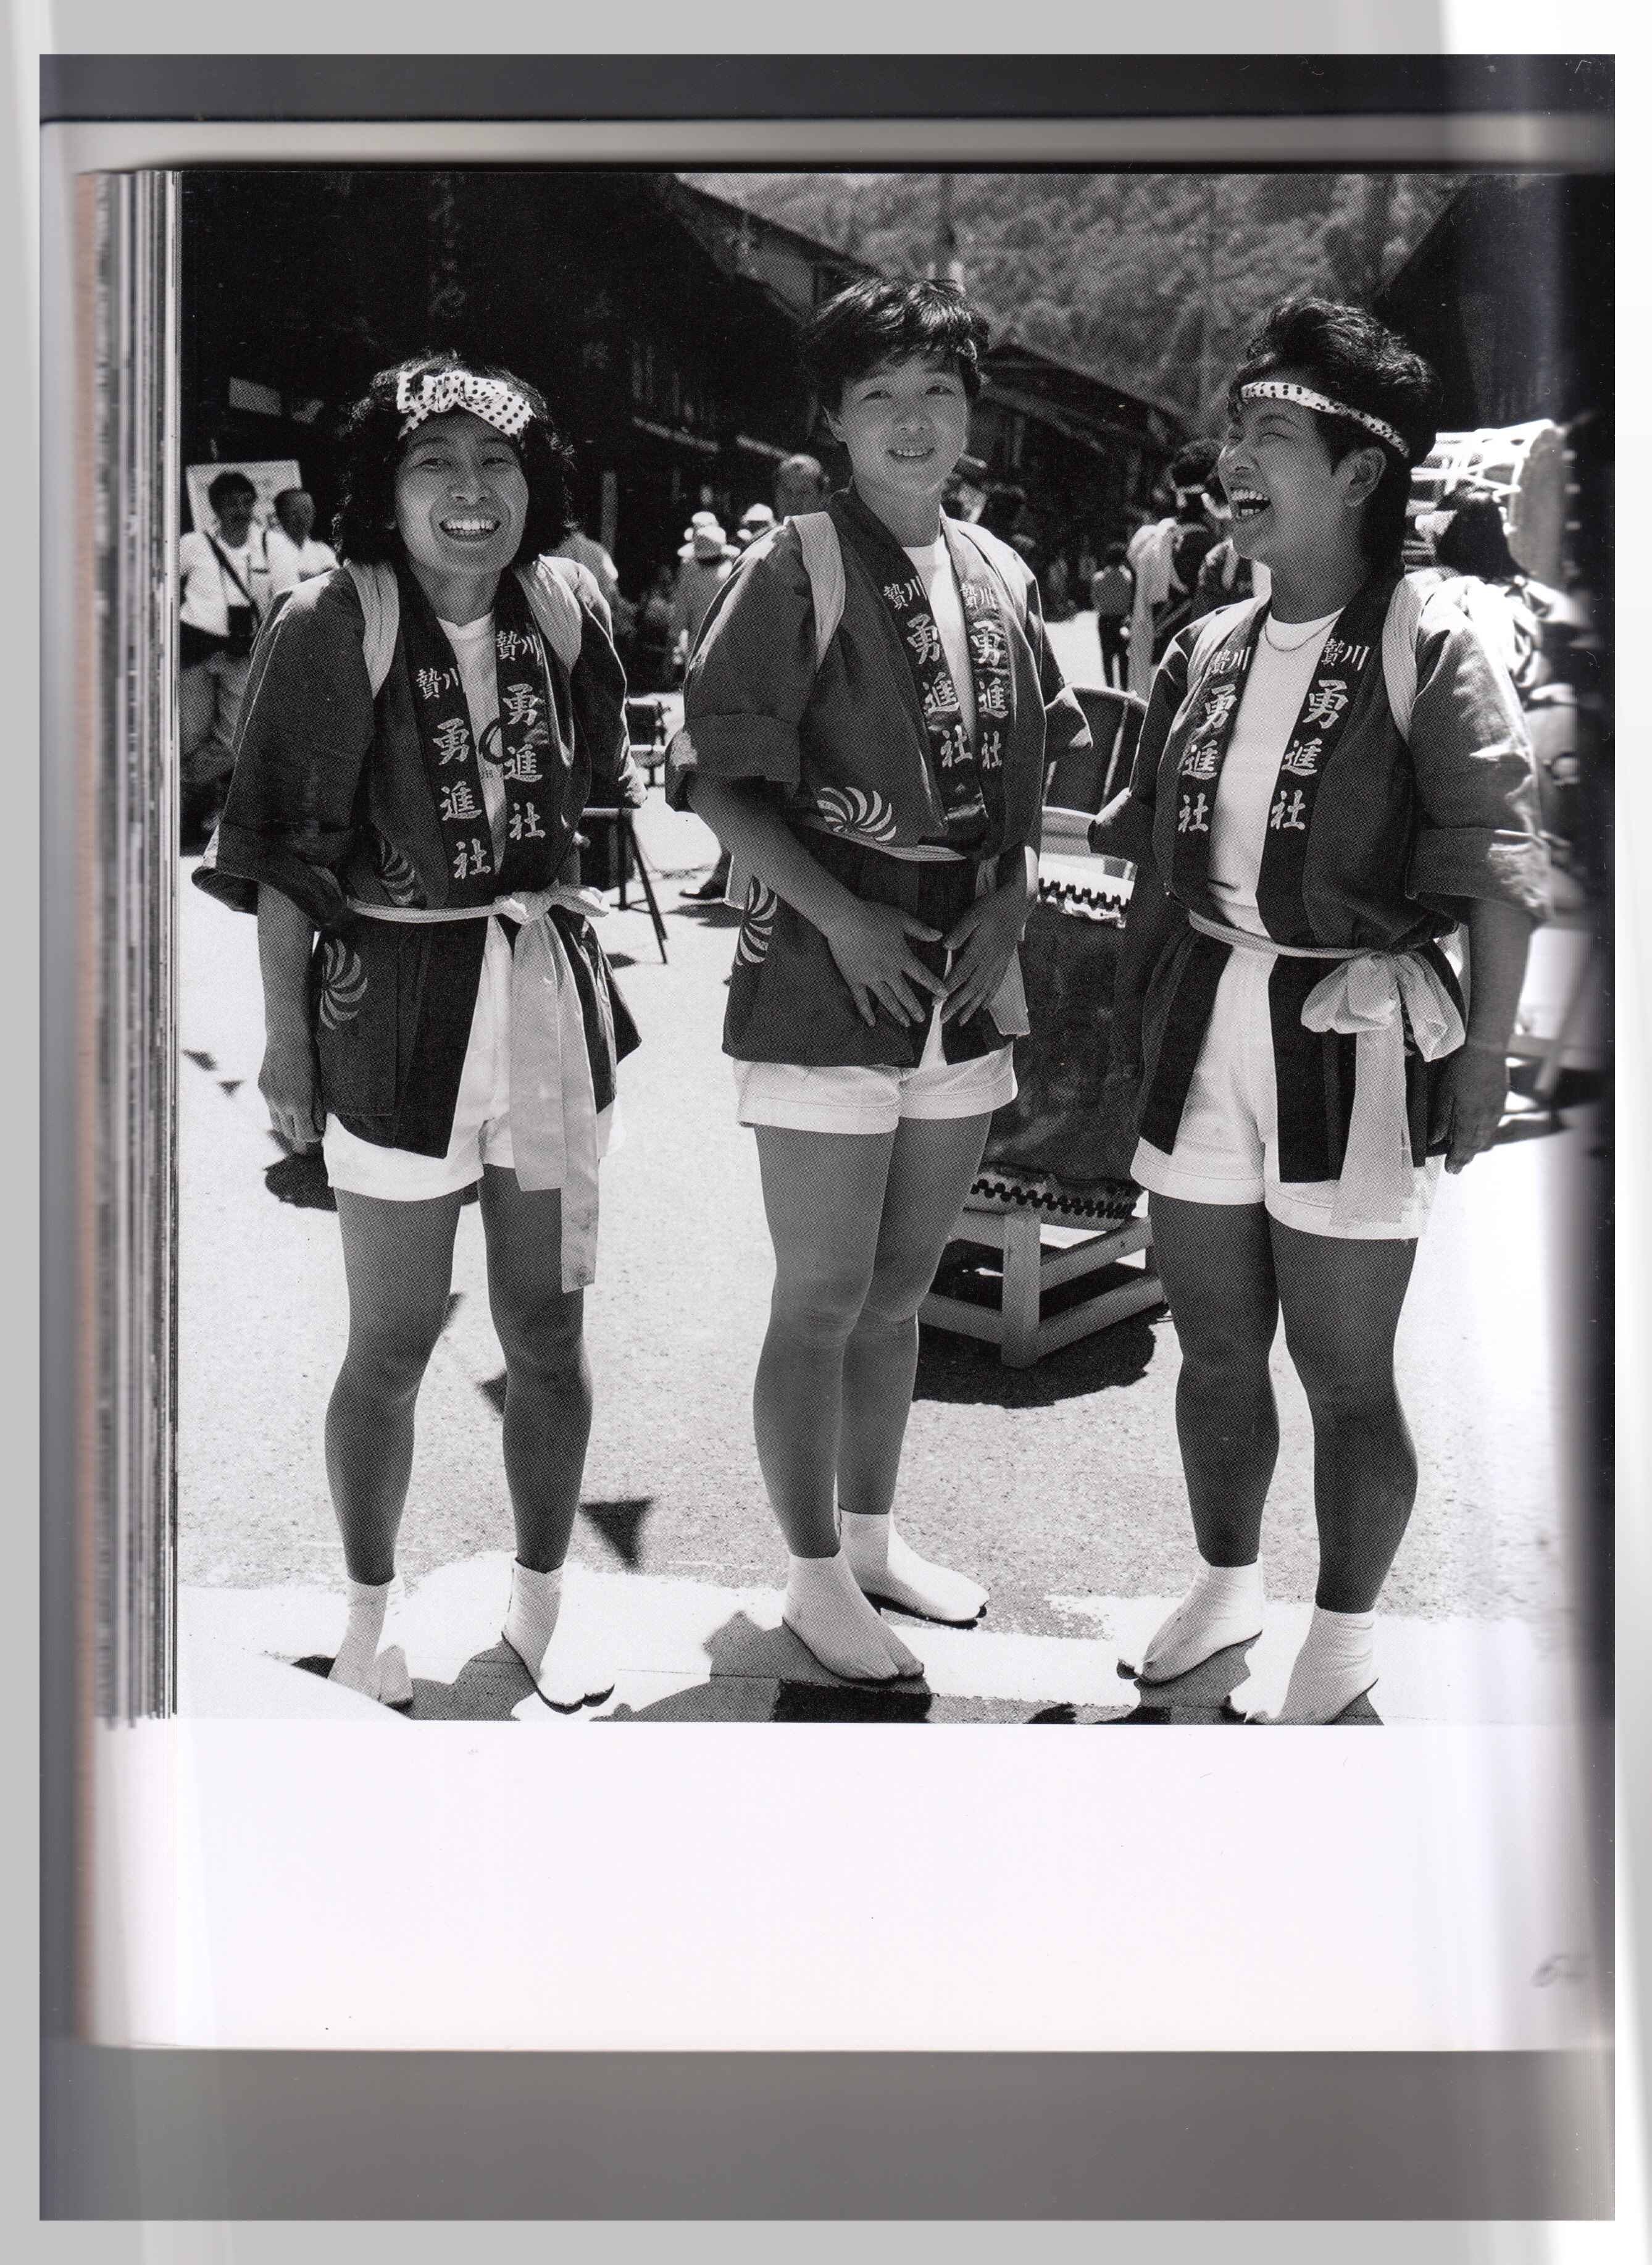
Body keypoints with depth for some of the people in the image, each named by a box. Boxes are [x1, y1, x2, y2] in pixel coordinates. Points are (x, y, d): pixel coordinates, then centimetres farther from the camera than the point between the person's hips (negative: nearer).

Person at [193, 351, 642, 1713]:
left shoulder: (566, 608, 2)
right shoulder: (333, 627, -10)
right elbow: (284, 852, -8)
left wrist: (566, 942, 10)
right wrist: (285, 1036, -10)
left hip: (551, 987, 4)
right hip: (396, 1000, -4)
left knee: (549, 1330, 11)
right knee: (394, 1343, 7)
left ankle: (541, 1601, 29)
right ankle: (369, 1620, 25)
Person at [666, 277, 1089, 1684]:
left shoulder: (1001, 577, 9)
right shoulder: (797, 569, -9)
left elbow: (1031, 771, 15)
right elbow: (714, 775, -11)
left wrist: (1011, 897, -2)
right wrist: (844, 915, -18)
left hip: (966, 980, 6)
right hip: (826, 980, -6)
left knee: (900, 1289, 17)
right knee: (823, 1300, 2)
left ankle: (872, 1538, 32)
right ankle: (817, 1580, 16)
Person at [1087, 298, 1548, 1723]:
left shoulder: (1429, 647, -10)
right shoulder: (1208, 652, 8)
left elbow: (1497, 870, -12)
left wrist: (1484, 1055, -14)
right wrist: (1150, 1018, 12)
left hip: (1353, 1030, -6)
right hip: (1204, 1023, 6)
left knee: (1343, 1369, 5)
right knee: (1215, 1348, 17)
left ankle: (1345, 1634, 24)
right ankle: (1227, 1582, 37)